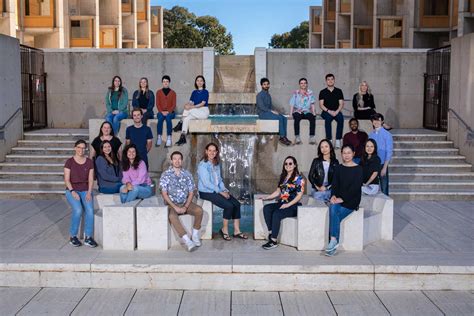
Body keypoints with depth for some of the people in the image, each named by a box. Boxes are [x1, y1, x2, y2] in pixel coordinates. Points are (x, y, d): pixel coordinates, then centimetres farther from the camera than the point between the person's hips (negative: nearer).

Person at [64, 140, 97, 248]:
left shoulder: (89, 162, 6)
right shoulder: (69, 162, -1)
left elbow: (91, 179, 4)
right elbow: (67, 179, -4)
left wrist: (89, 192, -10)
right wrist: (73, 191, -17)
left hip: (85, 190, 2)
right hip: (72, 190, -2)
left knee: (90, 210, -26)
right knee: (78, 210, -29)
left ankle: (88, 237, -19)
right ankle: (73, 236, -12)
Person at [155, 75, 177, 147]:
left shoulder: (173, 92, 9)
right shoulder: (158, 92, 11)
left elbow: (174, 104, 2)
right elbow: (157, 104, 4)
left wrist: (168, 112, -14)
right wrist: (162, 112, -13)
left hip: (170, 112, -1)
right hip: (161, 112, 1)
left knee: (168, 118, -35)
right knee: (160, 118, -34)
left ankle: (169, 138, -38)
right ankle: (159, 138, -36)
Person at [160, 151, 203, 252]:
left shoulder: (187, 174, 6)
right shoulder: (165, 175, -3)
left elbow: (191, 193, 4)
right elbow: (164, 194, -8)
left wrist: (185, 207, -11)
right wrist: (175, 207, -19)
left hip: (185, 203, 3)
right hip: (171, 203, -3)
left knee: (199, 210, -24)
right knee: (172, 216, -35)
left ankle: (195, 236, -7)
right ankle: (187, 240, -36)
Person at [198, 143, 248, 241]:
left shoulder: (216, 164, 12)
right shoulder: (203, 165, -12)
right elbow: (206, 183, -18)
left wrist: (225, 190, 0)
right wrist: (220, 192, -17)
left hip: (217, 191, 8)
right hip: (206, 193, -8)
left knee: (237, 204, -10)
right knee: (229, 205, -22)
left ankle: (237, 231, -5)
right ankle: (224, 230, -2)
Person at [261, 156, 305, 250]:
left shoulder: (298, 178, -3)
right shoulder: (283, 177, 18)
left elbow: (299, 195, -10)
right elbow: (278, 192, 21)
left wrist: (288, 205, -19)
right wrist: (266, 198, 11)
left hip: (293, 206, -7)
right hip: (282, 203, 7)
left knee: (276, 214, -31)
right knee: (266, 208, -20)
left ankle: (273, 241, -27)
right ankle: (271, 233, -24)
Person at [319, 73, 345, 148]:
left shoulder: (339, 91, 12)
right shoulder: (323, 92, 9)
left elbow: (341, 104, 5)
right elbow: (321, 105, 1)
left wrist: (337, 111, -14)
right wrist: (329, 111, -15)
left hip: (336, 111, 1)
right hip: (326, 112, -1)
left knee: (341, 118, -32)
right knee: (328, 118, -36)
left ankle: (338, 140, -35)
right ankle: (329, 140, -37)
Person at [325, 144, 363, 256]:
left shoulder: (358, 169, 0)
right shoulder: (339, 168, 14)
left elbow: (355, 187, -10)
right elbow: (335, 183, 7)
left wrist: (342, 198, -19)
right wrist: (334, 195, -14)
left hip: (351, 201, -3)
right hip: (339, 199, 3)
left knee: (334, 215, -27)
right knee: (333, 207, -30)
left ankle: (333, 240, -21)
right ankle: (334, 241, -31)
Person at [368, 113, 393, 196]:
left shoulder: (386, 134, -6)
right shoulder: (371, 134, 7)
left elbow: (389, 152, -9)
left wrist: (384, 167, -14)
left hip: (382, 164, -4)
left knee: (384, 188, 1)